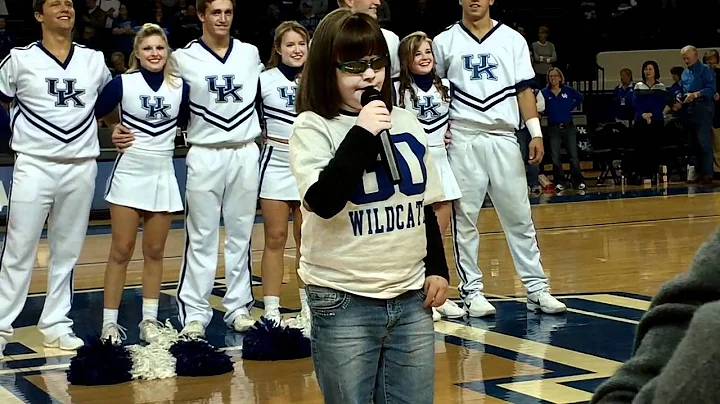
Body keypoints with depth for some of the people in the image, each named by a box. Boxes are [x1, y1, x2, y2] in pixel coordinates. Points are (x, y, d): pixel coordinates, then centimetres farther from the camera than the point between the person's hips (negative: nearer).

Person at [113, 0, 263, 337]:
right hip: (205, 156, -3)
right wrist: (126, 127, -9)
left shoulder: (251, 54, 6)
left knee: (240, 233, 9)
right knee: (201, 236, 0)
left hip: (246, 154, 3)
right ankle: (195, 312, 5)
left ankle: (239, 306, 17)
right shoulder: (183, 58, -3)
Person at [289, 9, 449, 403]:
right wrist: (362, 134, -21)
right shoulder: (312, 127, -8)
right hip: (344, 304, -5)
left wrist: (438, 268, 11)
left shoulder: (405, 122, 8)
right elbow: (323, 201, -23)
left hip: (411, 299, 5)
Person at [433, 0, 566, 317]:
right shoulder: (444, 42, 6)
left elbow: (524, 89, 6)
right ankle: (471, 291, 10)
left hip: (503, 138, 1)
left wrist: (536, 133, -3)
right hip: (462, 139, -1)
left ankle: (536, 288, 8)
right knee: (464, 217, 2)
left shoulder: (512, 39, 8)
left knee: (519, 216, 3)